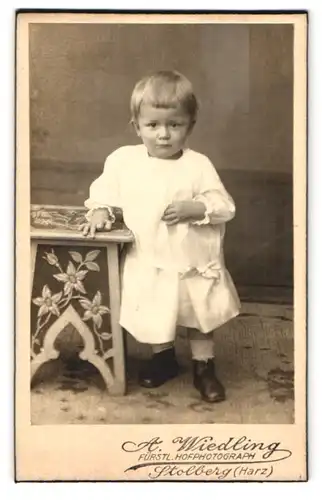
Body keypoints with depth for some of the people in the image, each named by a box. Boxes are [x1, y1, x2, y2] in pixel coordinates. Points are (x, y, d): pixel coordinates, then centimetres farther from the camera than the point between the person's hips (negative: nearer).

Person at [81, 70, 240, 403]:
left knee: (200, 318, 17)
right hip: (149, 265, 1)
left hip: (194, 263, -1)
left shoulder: (198, 165, -12)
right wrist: (100, 210, -10)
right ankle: (164, 358, 46)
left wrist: (193, 208, -26)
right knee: (154, 320, 19)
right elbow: (105, 188, 7)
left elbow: (225, 206, -11)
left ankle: (204, 367, 39)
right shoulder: (123, 159, -7)